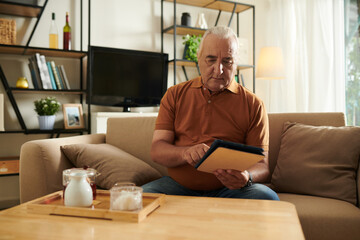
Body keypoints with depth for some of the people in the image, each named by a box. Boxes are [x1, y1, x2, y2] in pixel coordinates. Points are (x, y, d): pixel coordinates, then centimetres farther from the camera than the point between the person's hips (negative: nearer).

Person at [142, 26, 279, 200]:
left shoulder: (252, 104, 4)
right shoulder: (175, 95, 9)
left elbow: (262, 165, 1)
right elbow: (157, 150, 0)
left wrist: (246, 177, -23)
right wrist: (185, 153, -23)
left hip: (229, 189, 0)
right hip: (179, 185, 1)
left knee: (267, 198, -29)